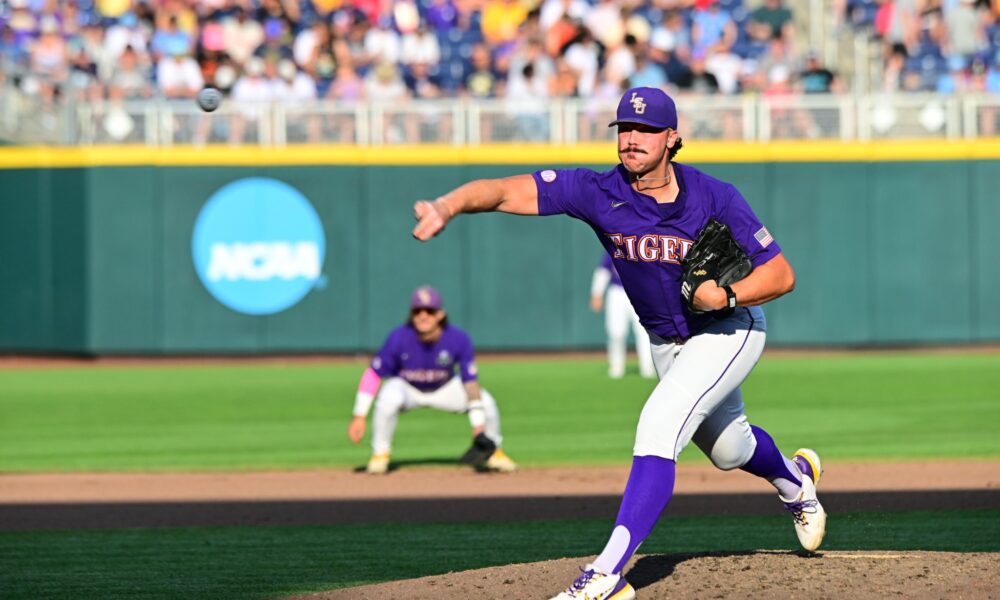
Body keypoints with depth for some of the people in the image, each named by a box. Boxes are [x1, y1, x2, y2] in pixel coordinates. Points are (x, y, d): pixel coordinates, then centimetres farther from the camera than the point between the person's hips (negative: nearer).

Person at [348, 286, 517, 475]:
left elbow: (470, 381, -21)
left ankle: (493, 452, 8)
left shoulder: (459, 339, -27)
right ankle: (380, 454, -14)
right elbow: (373, 374, -26)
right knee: (388, 399, -36)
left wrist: (478, 424, -25)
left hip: (445, 388, 2)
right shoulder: (398, 338, -31)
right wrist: (360, 416, -32)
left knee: (486, 401, -19)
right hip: (407, 387, -2)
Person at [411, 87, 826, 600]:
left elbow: (781, 274, -20)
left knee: (659, 427, -25)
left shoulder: (714, 198, -26)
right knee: (727, 448, 25)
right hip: (665, 342, 5)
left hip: (729, 330, -5)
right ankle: (796, 480, 61)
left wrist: (726, 295, -37)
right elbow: (506, 191, -34)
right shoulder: (599, 192, -21)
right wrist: (449, 206, -53)